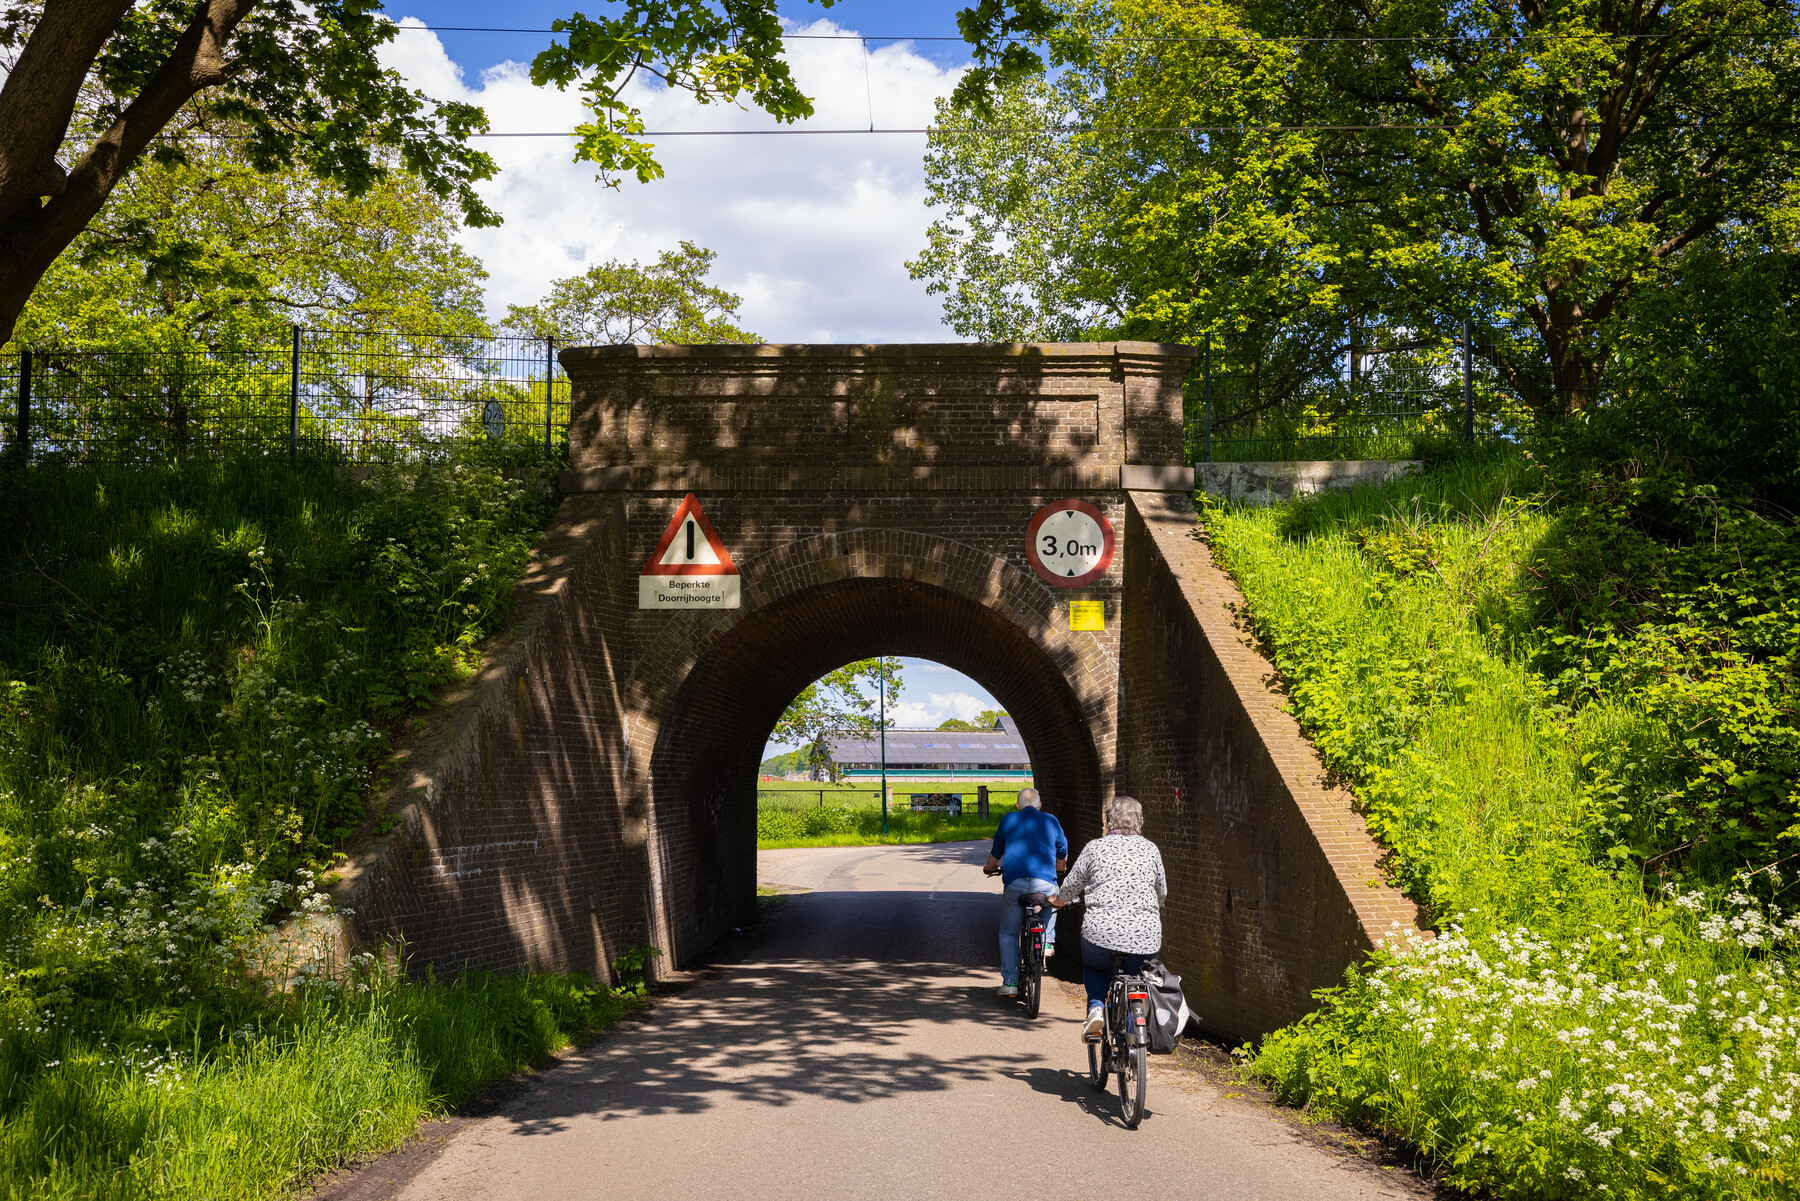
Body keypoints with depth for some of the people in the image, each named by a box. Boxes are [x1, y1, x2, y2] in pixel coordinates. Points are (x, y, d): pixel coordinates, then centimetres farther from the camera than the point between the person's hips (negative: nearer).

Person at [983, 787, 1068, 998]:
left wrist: (989, 868, 49)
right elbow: (1062, 857, 30)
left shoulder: (1008, 820, 17)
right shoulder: (1051, 821, 18)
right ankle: (1047, 941, 22)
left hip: (1014, 883, 0)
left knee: (1008, 934, 16)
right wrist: (1059, 869, 53)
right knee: (1054, 897, 36)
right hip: (1044, 883, 0)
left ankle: (1009, 982, 9)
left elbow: (996, 853, 27)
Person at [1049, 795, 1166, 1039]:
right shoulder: (1150, 849, 10)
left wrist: (1059, 900, 37)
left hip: (1101, 930, -1)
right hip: (1145, 934, 1)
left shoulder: (1095, 848, 5)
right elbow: (1162, 892, 22)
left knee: (1094, 968, 28)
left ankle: (1096, 1007, 4)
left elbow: (1071, 886, 15)